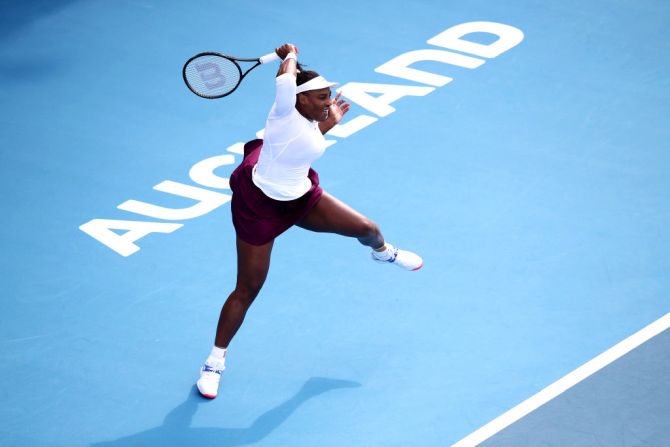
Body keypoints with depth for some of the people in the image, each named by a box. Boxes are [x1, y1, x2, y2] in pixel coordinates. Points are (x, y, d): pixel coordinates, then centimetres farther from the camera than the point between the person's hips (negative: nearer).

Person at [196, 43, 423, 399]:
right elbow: (286, 74, -39)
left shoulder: (311, 121, -1)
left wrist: (328, 124, 12)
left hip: (301, 197, 7)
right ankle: (215, 362, 15)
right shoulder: (285, 110, -24)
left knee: (366, 228, 11)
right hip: (259, 206, -7)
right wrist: (291, 54, -18)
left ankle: (384, 253, 52)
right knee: (246, 292, -2)